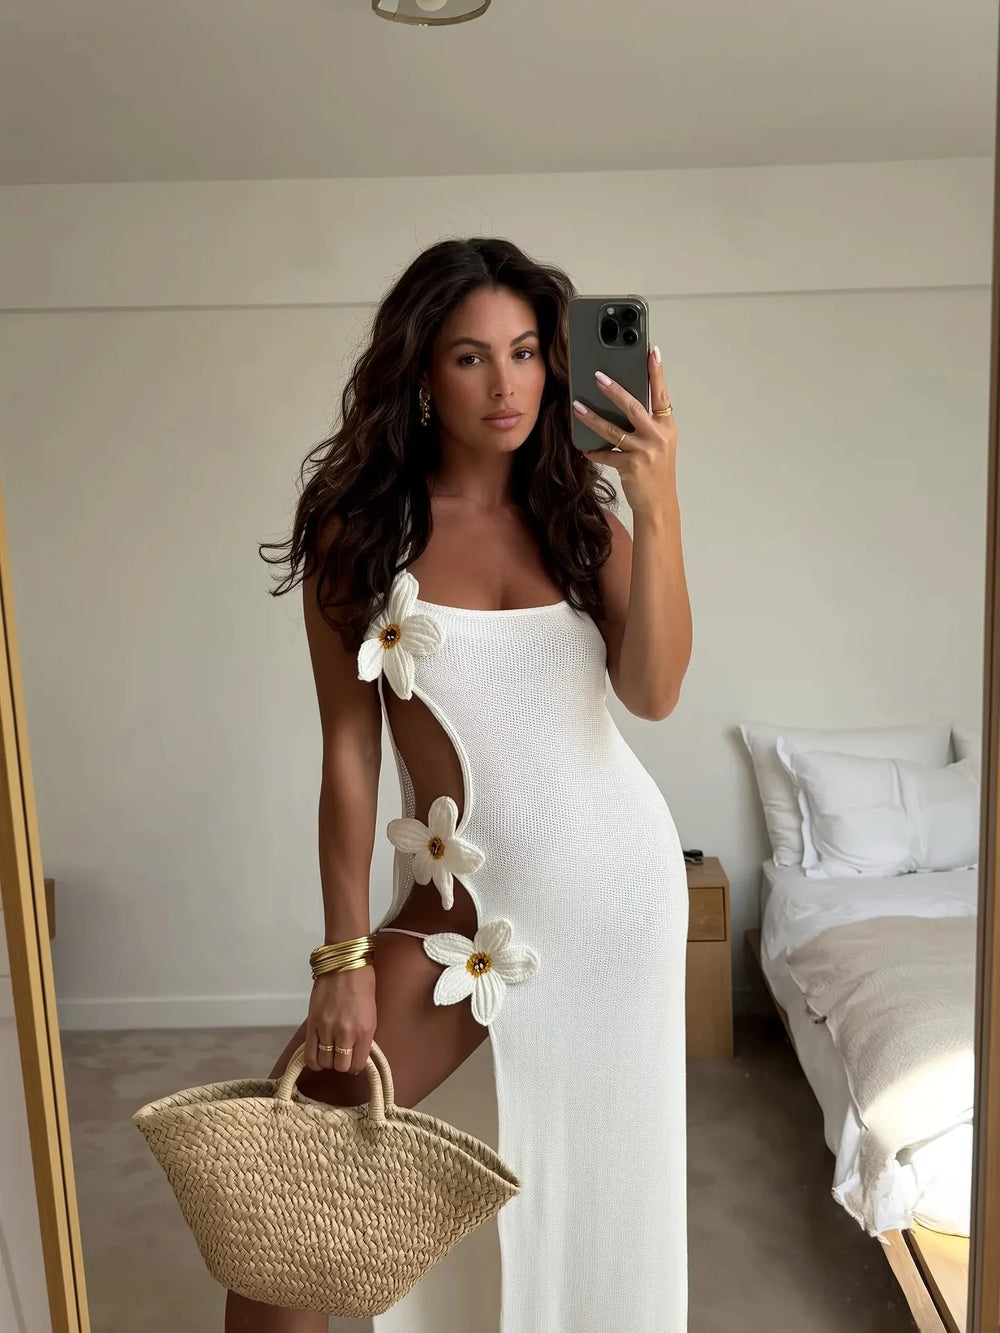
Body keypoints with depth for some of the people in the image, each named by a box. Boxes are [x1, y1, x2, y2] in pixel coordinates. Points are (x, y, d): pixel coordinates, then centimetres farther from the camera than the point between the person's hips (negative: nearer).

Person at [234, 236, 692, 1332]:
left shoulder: (577, 509, 1)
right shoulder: (358, 528, -6)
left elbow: (653, 692, -12)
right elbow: (348, 753, -7)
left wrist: (658, 506, -22)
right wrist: (344, 955, -8)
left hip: (620, 872, 2)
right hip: (466, 895, -1)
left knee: (601, 1171, 15)